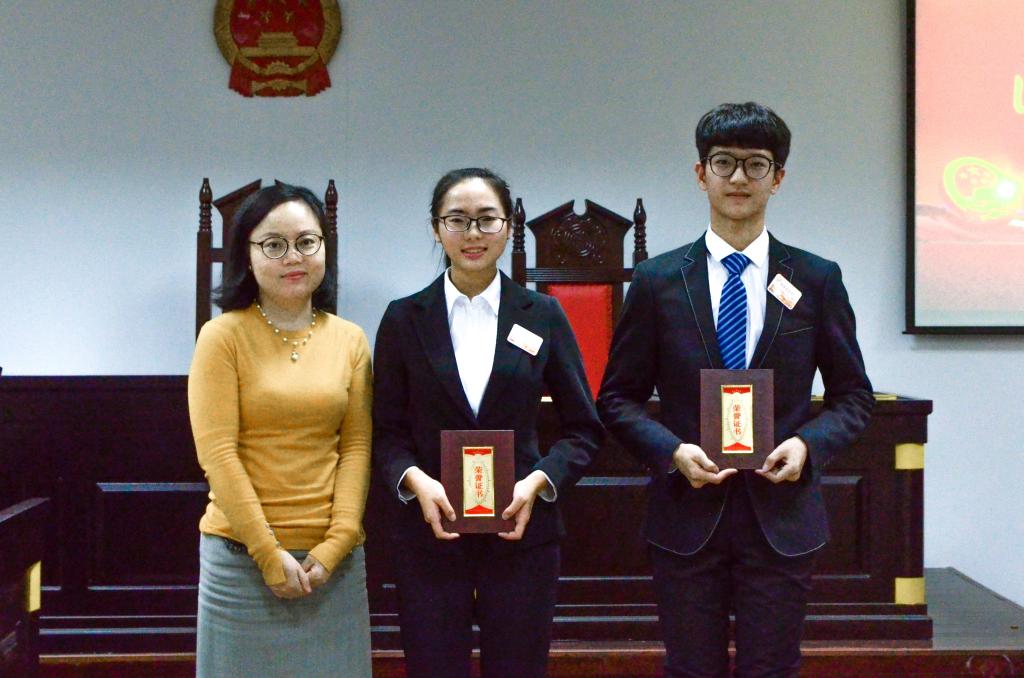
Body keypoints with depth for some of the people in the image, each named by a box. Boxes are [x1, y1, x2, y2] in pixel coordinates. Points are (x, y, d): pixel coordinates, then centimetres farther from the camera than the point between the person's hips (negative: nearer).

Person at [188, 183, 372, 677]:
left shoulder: (350, 340, 6)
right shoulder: (224, 336, -4)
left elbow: (356, 446, 3)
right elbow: (217, 452, -9)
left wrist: (337, 543, -7)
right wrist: (268, 553, -11)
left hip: (333, 558, 3)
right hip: (242, 555, -3)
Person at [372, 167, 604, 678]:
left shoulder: (543, 316, 5)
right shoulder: (404, 320, 5)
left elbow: (584, 428, 6)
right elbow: (385, 431, 4)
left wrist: (537, 482, -10)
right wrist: (416, 481, -15)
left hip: (520, 528, 0)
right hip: (428, 534, 0)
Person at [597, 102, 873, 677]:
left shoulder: (818, 280, 4)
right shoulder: (658, 281, 3)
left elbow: (854, 396, 9)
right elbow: (618, 398, 5)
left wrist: (808, 443, -10)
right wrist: (673, 451, -12)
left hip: (782, 518, 0)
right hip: (688, 516, 0)